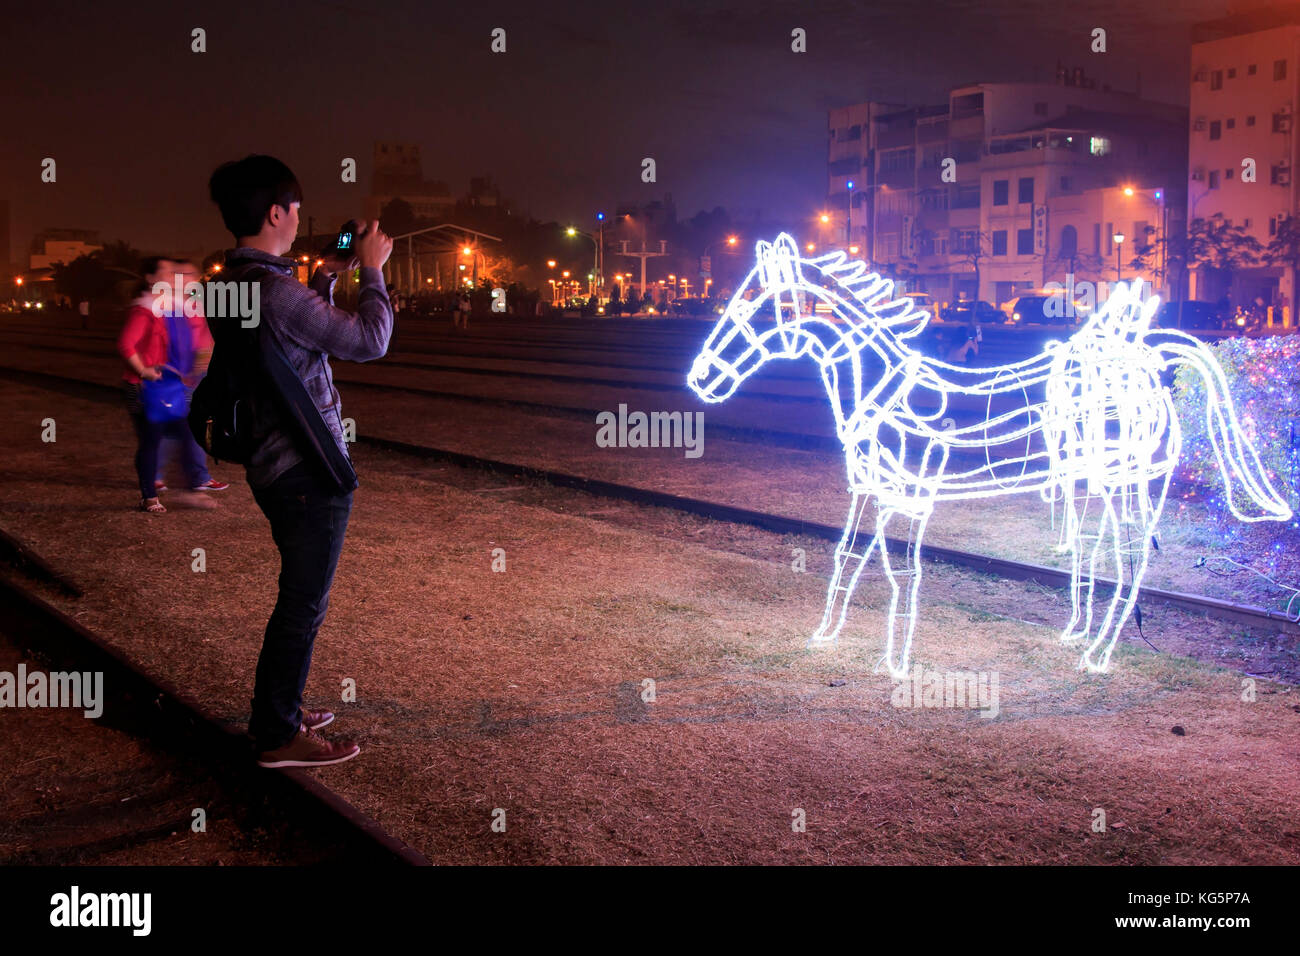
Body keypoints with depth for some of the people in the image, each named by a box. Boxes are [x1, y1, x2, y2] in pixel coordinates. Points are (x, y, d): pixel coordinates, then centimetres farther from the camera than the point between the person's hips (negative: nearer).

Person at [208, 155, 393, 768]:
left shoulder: (232, 283, 9)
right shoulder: (274, 289, -22)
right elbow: (368, 341, -17)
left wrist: (323, 283, 19)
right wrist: (371, 270, -4)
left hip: (275, 465, 10)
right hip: (309, 470, -10)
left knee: (299, 598, 22)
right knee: (304, 604, 1)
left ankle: (277, 712, 34)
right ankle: (279, 738, 12)